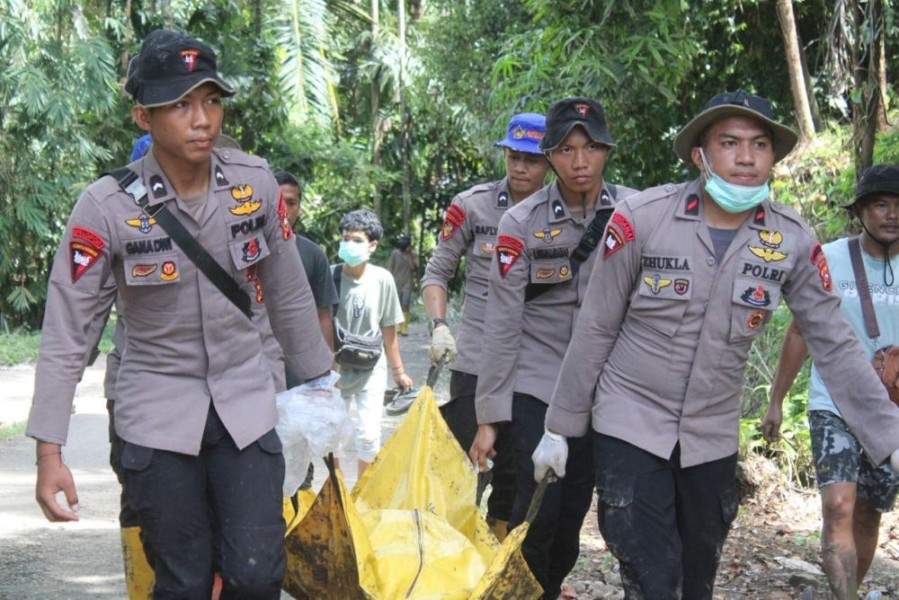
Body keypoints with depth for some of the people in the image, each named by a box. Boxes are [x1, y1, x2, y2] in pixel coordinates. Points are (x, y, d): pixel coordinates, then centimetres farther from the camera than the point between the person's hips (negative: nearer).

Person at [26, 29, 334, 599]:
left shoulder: (256, 182, -5)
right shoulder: (108, 206, -14)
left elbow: (289, 295, 8)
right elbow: (66, 332, -11)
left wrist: (321, 382, 14)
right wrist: (50, 451, -15)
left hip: (245, 403, 2)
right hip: (159, 413, -2)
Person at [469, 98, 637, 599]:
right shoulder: (522, 222, -7)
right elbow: (503, 323, -7)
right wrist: (490, 415, -8)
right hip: (537, 383, -2)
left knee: (574, 511, 7)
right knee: (538, 510, -9)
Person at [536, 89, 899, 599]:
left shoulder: (793, 241, -7)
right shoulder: (641, 219, -14)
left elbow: (836, 347, -1)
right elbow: (595, 331, -6)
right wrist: (559, 428, -1)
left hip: (713, 439, 3)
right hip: (631, 428, -3)